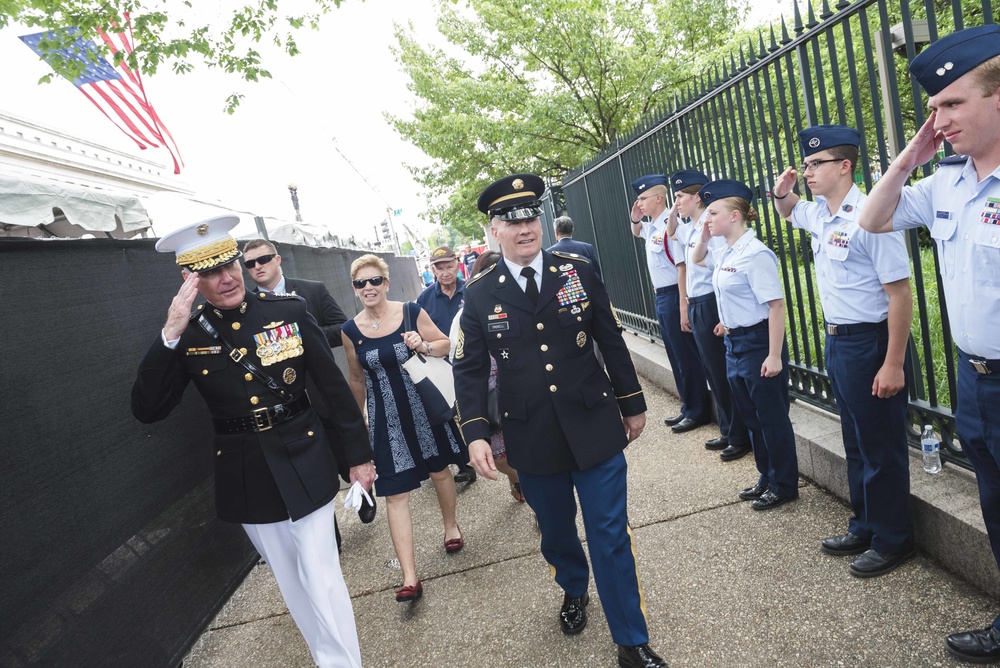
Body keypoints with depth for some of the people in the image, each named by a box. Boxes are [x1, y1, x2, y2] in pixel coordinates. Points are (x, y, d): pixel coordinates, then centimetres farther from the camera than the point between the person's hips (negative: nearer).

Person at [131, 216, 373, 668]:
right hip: (247, 477, 2)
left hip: (304, 465, -2)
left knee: (322, 581, 1)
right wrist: (169, 336, -25)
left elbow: (335, 387, -4)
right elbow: (146, 410, -13)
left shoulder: (289, 310, -8)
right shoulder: (186, 337, -5)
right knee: (292, 582, 19)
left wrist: (359, 455, -1)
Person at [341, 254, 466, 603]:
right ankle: (410, 578, 3)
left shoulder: (412, 312, -8)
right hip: (386, 420, 0)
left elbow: (445, 345, 2)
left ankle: (451, 526, 47)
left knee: (440, 470, 18)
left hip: (425, 406, 0)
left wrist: (423, 345, -19)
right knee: (395, 494, -3)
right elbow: (357, 380, 8)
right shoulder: (350, 330, -4)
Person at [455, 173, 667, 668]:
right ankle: (574, 590, 53)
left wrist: (632, 403, 11)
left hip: (595, 428, 0)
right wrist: (475, 433, -8)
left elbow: (611, 342, 6)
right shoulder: (479, 294, -3)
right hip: (532, 440, 1)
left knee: (611, 538, 4)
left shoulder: (578, 272, -1)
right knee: (555, 532, 20)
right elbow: (470, 370, 1)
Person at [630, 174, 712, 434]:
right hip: (660, 296, 10)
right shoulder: (651, 226, 9)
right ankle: (687, 407, 29)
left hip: (673, 296, -10)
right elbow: (636, 232, 34)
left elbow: (682, 267, -23)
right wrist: (635, 218, 11)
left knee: (686, 356, 1)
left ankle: (698, 411, 15)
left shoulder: (669, 225, -18)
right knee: (675, 355, 16)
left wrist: (684, 307, -24)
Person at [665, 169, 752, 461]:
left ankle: (740, 438, 15)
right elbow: (670, 233, 33)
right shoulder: (689, 228, 10)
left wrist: (724, 315, -24)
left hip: (711, 305, -9)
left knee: (724, 374, 1)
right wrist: (673, 213, 14)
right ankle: (728, 432, 29)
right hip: (696, 306, 9)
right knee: (713, 373, 16)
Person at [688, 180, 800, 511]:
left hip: (758, 342, -9)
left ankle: (784, 486, 21)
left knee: (772, 418, 5)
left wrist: (774, 356, -23)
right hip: (734, 342, 9)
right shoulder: (724, 252, 7)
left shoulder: (754, 253, -19)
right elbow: (696, 260, 29)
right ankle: (767, 479, 33)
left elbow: (776, 304, -22)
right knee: (752, 417, 18)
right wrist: (704, 237, 8)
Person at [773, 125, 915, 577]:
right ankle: (864, 529, 36)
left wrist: (893, 365, -21)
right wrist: (781, 193, 7)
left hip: (869, 341, -9)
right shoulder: (818, 214, 6)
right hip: (836, 339, 9)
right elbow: (788, 212, 31)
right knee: (855, 442, 19)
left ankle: (892, 541, 24)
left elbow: (899, 293, -21)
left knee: (881, 447, 5)